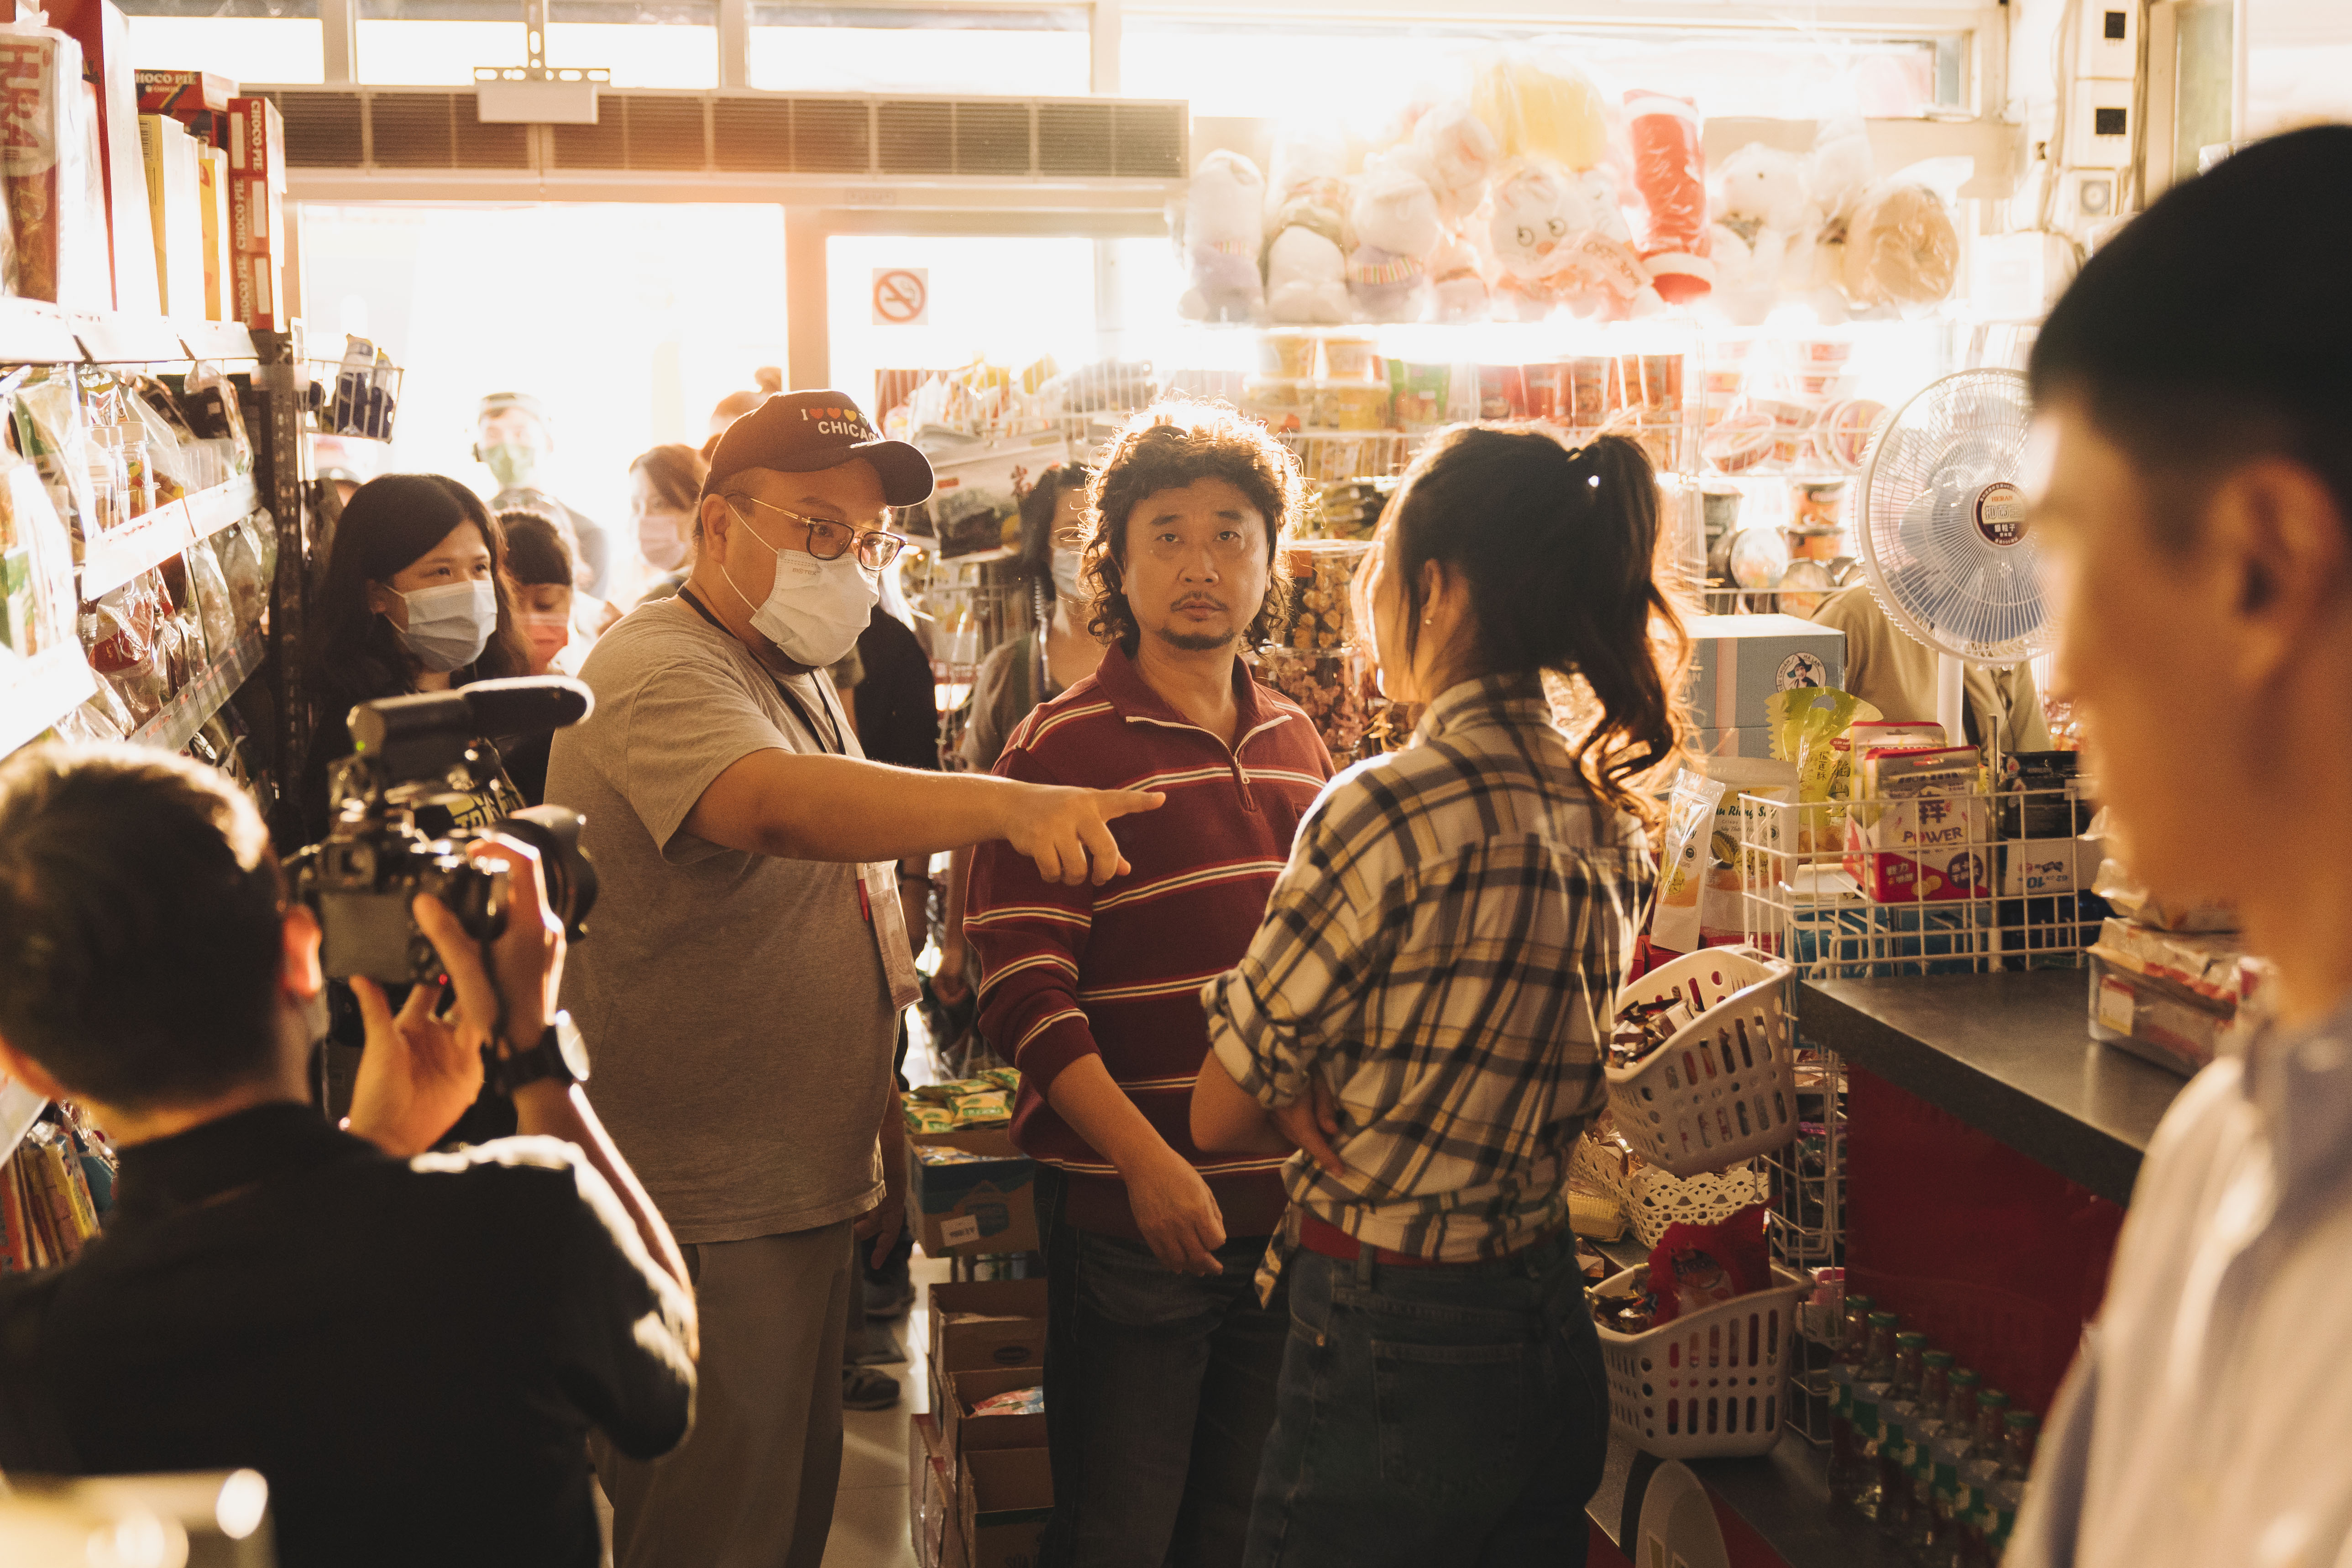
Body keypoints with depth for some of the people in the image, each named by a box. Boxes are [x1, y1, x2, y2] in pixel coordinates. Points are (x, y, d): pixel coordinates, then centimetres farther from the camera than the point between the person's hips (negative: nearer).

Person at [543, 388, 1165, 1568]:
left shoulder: (794, 676, 14)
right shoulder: (659, 674, -18)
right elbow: (777, 804, -41)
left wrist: (881, 1132, 18)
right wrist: (1007, 804, -54)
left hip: (804, 1195, 10)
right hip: (701, 1222, -10)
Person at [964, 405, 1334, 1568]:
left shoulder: (1295, 742, 10)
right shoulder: (1063, 749, -9)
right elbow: (1022, 990, -15)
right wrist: (1145, 1161, -22)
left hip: (1287, 1204, 6)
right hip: (1130, 1212, -5)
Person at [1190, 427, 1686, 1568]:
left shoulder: (1391, 810, -20)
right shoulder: (1610, 820, 4)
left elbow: (1224, 1112, -12)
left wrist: (1318, 1109, 4)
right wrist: (1349, 1105, -5)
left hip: (1394, 1350, -7)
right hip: (1551, 1335, 8)